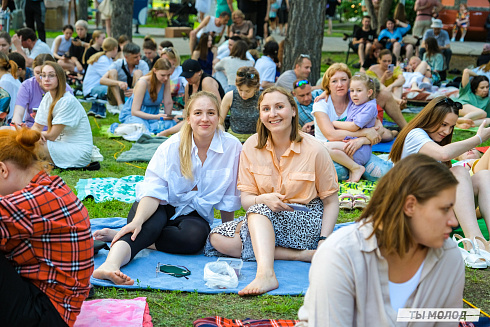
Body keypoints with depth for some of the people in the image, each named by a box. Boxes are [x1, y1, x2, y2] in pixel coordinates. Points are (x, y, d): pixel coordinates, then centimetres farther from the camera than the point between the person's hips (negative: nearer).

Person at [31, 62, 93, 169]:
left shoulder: (67, 101, -20)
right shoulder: (48, 97, 6)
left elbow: (52, 135, -19)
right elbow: (37, 126, 5)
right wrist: (37, 134, -18)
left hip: (79, 151, -9)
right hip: (61, 144, 9)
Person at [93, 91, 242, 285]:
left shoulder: (232, 147, -10)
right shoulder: (172, 147, -13)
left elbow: (229, 198, 0)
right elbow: (153, 190, -21)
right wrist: (137, 221, -37)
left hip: (194, 214, 1)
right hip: (162, 207, -1)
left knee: (195, 235, -33)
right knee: (151, 223, -35)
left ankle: (121, 236, -24)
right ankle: (111, 264, -57)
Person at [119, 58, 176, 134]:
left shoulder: (166, 80, -9)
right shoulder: (143, 83, -24)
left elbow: (168, 103, -4)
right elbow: (134, 111, -25)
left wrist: (168, 116, -25)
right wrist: (157, 117, -35)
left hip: (152, 114, 5)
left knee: (171, 124, -29)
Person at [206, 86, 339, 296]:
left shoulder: (315, 150, -10)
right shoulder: (252, 147, -2)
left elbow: (331, 202, -3)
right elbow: (245, 199, -2)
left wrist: (324, 242, -18)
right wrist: (264, 199, -27)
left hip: (308, 220, -5)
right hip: (264, 219, 5)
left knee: (258, 210, -32)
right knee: (218, 240, -19)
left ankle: (265, 273, -49)